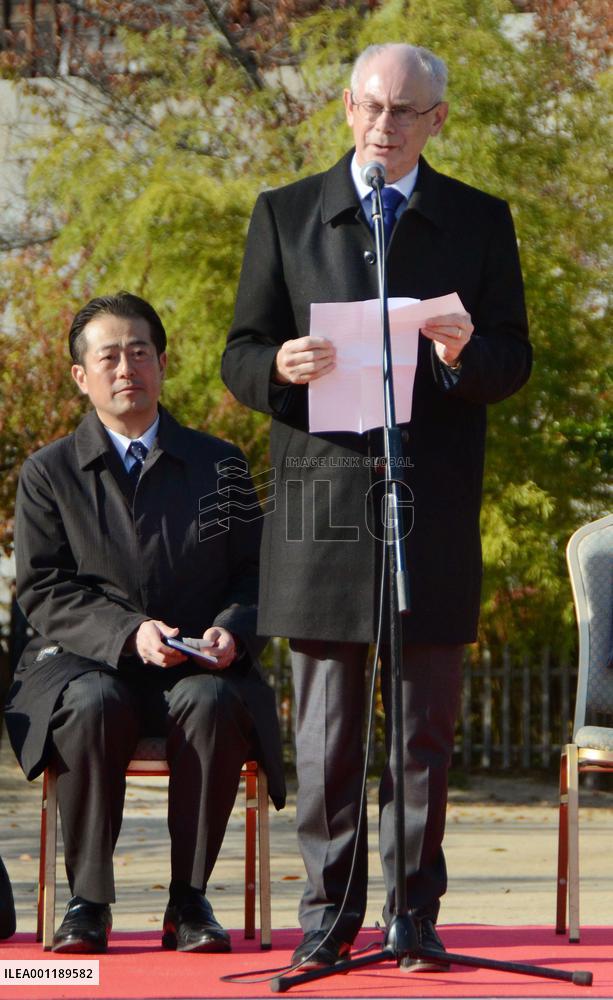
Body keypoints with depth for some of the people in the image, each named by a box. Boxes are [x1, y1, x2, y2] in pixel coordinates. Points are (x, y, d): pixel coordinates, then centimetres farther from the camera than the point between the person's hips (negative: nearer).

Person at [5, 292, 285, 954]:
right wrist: (127, 633, -18)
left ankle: (189, 900, -25)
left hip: (198, 671, 1)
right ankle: (87, 900, -23)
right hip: (85, 662, -1)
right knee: (93, 705, -36)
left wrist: (232, 629, -14)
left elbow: (254, 575, 10)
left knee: (212, 705, -34)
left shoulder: (219, 465, 14)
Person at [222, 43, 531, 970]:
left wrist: (464, 355, -16)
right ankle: (329, 909, 8)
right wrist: (280, 367, -16)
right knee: (326, 722, 2)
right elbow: (241, 356, 7)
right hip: (322, 499, 0)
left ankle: (414, 910, 9)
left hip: (433, 505, 0)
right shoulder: (285, 215, 10)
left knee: (426, 722, 2)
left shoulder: (479, 222, 10)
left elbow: (514, 361, 6)